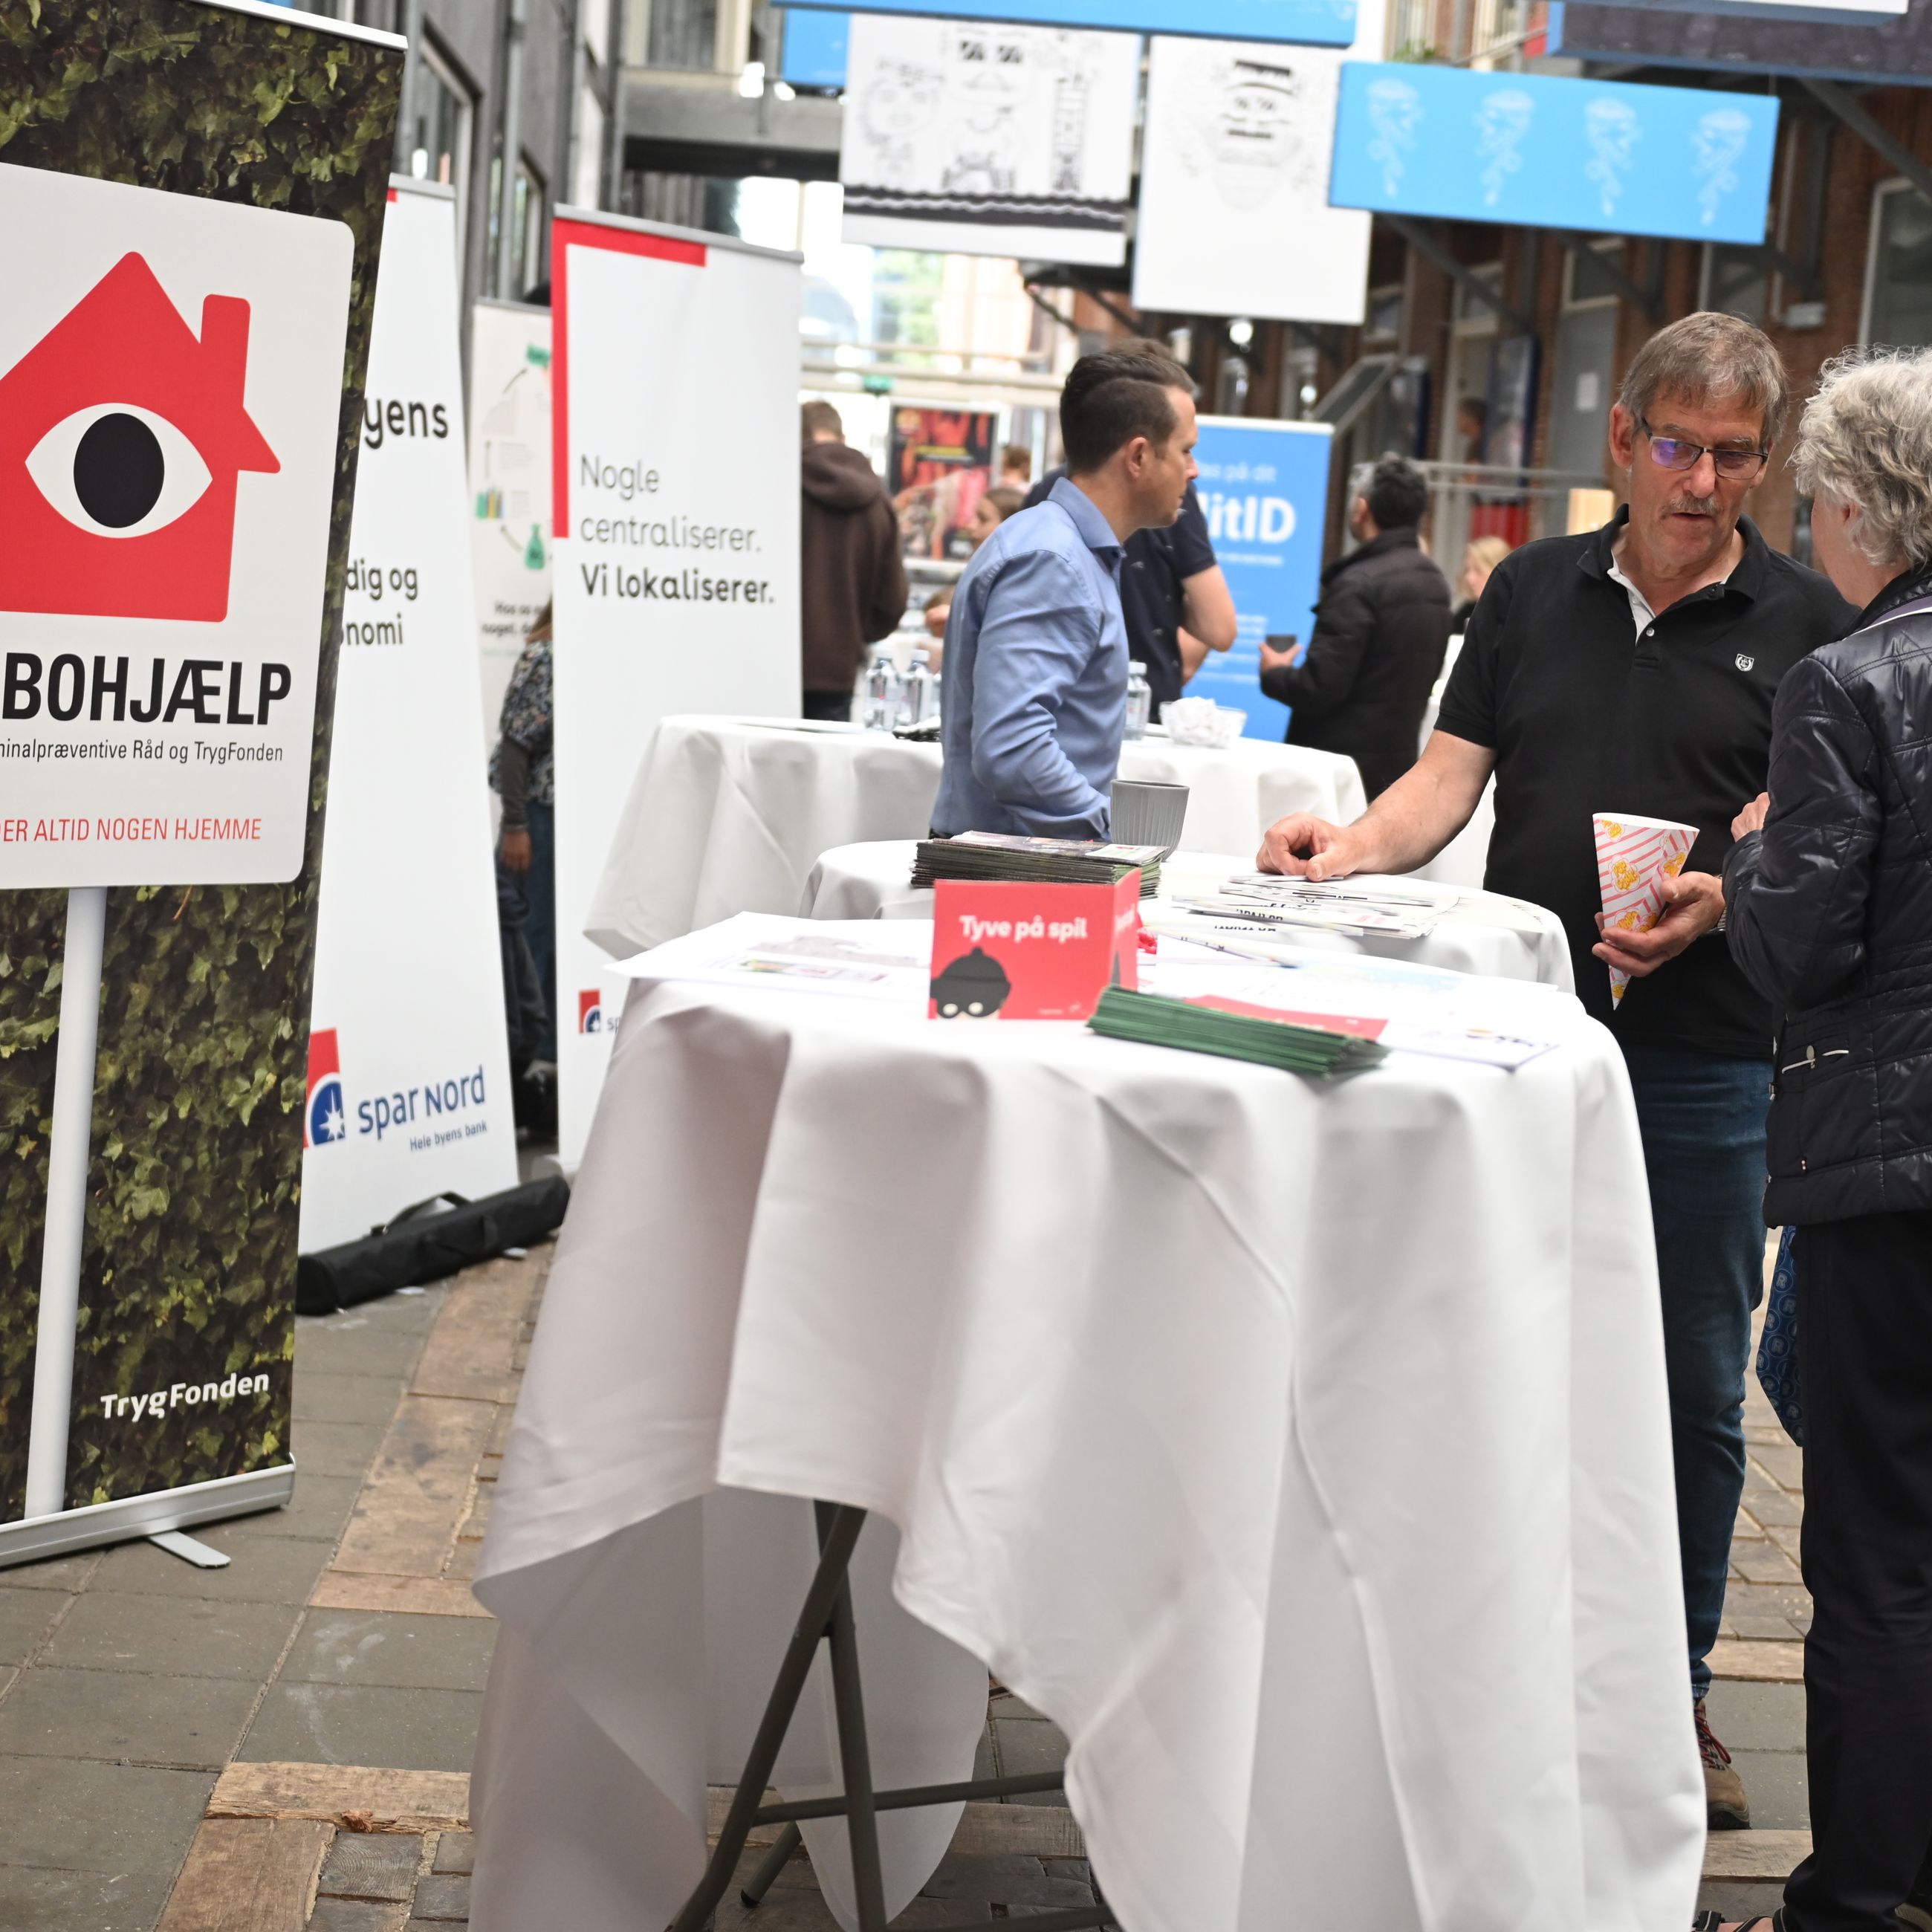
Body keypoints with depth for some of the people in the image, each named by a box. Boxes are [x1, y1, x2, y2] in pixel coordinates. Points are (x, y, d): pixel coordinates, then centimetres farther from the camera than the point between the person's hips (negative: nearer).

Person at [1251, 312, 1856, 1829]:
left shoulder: (1803, 624, 2)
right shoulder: (1535, 591, 10)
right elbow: (1450, 780, 6)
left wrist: (1721, 900, -21)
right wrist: (1356, 848, -13)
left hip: (1703, 1054, -2)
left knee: (1691, 1391, 6)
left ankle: (1672, 1690, 22)